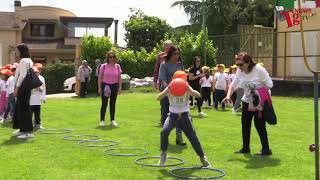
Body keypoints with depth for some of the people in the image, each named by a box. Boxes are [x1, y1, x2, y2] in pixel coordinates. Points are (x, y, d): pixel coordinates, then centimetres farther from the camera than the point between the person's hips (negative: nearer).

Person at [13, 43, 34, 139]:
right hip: (26, 87, 10)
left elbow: (22, 76, -20)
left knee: (23, 109, -6)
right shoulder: (29, 60, 16)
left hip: (22, 87, -10)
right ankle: (22, 129, 26)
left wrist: (16, 88, -18)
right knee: (19, 108, 17)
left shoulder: (23, 60, -13)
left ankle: (28, 132, -4)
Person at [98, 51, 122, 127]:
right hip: (105, 86, -2)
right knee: (104, 103, -2)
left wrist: (120, 87, 0)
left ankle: (112, 120, 16)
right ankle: (102, 120, 6)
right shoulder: (103, 66, -2)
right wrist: (99, 87, -8)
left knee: (113, 104, 8)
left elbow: (119, 78, 8)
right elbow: (100, 77, -2)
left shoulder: (117, 66, 6)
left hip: (114, 86, 3)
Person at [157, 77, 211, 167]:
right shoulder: (169, 89, -11)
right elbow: (158, 98, -25)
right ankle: (163, 155, -4)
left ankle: (203, 158, 15)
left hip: (184, 115, 0)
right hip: (173, 115, 0)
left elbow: (198, 95, -28)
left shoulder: (187, 89, -12)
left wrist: (189, 89, -45)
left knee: (193, 136, -2)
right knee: (164, 132, -23)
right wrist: (167, 90, -41)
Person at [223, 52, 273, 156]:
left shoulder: (259, 70, -23)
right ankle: (245, 148, 19)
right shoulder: (240, 71, -6)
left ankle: (266, 150, 1)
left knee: (259, 124, -9)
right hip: (247, 100, 6)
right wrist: (228, 96, -19)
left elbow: (270, 84, -18)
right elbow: (233, 84, -3)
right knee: (245, 123, 7)